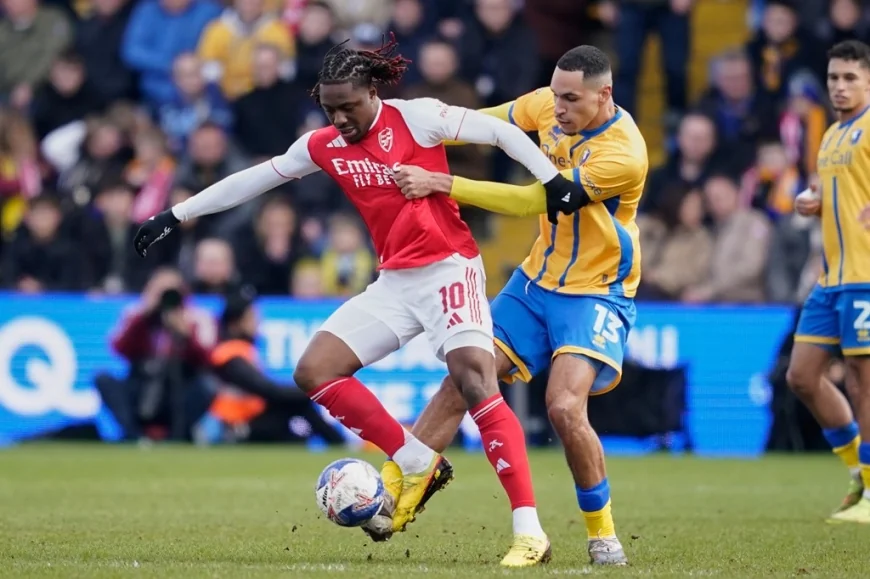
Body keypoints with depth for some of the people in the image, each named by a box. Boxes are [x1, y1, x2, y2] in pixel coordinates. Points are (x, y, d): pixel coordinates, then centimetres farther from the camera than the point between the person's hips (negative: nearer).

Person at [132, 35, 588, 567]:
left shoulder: (416, 118, -10)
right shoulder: (324, 147, 6)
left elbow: (500, 131, -10)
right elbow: (253, 180, 15)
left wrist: (555, 181, -19)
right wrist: (177, 215, 18)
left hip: (448, 269, -7)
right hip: (393, 283, 7)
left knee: (477, 385, -22)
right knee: (313, 372, -4)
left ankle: (529, 530, -24)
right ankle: (417, 465, 4)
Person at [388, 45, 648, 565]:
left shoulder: (624, 154, -27)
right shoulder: (552, 106, -7)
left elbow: (530, 201, -28)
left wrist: (440, 183, -29)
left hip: (595, 294, -7)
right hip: (536, 282, 7)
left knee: (565, 408, -24)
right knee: (461, 384, -1)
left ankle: (603, 535, -5)